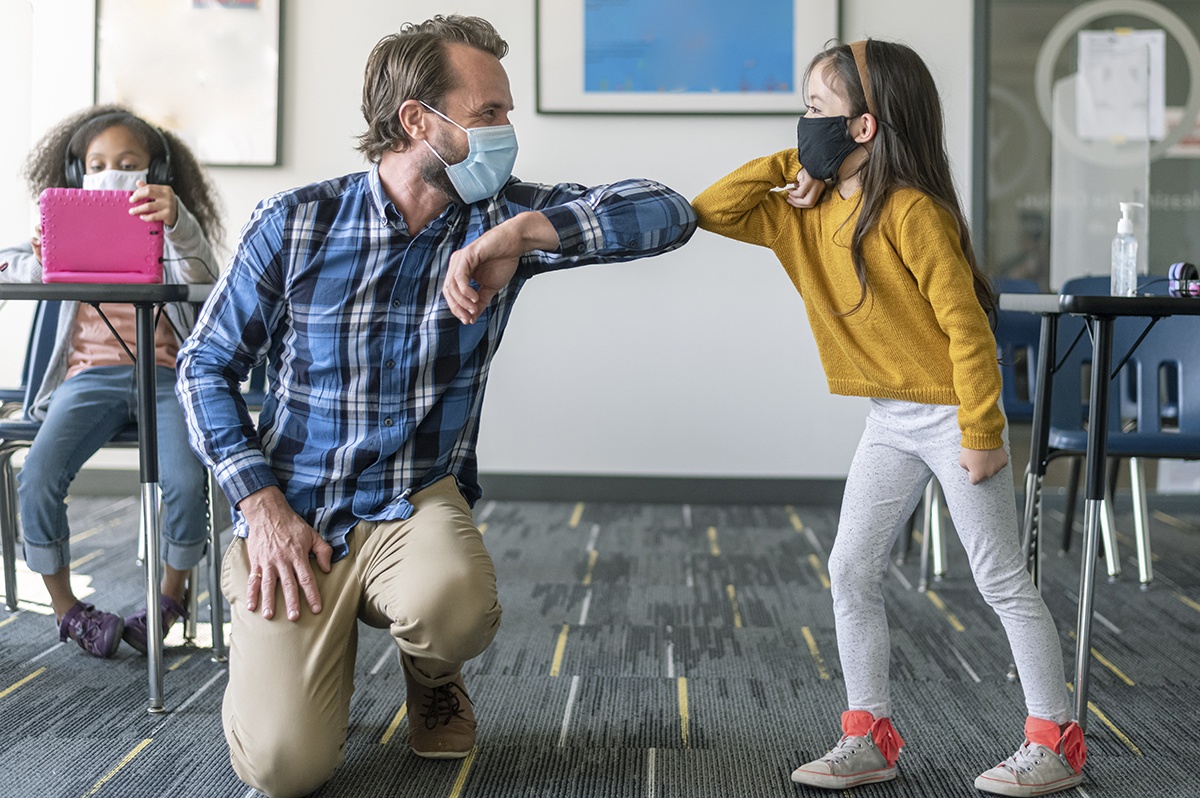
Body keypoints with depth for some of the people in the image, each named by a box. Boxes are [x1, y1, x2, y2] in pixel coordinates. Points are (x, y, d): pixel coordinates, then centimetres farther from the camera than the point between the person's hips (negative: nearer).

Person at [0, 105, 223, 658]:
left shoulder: (168, 237, 9)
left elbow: (197, 268, -16)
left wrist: (176, 220, -40)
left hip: (162, 375, -2)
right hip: (90, 376, 2)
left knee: (185, 481, -28)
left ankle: (172, 593, 1)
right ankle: (64, 606, -1)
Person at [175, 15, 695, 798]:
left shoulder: (499, 219, -3)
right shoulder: (295, 223, -6)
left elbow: (668, 213, -14)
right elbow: (207, 366, 2)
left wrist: (521, 233, -28)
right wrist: (260, 504, -9)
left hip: (417, 504, 1)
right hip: (291, 512, -1)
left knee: (452, 608, -36)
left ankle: (434, 675, 4)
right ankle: (282, 650, 19)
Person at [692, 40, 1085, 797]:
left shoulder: (910, 210, -21)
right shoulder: (805, 212, 2)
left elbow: (966, 323, -21)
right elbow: (711, 212, 5)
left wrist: (980, 433, -19)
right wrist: (787, 164, -5)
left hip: (949, 414, -8)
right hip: (889, 422, 8)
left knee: (1002, 579, 1)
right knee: (852, 572, 5)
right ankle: (871, 737, 14)